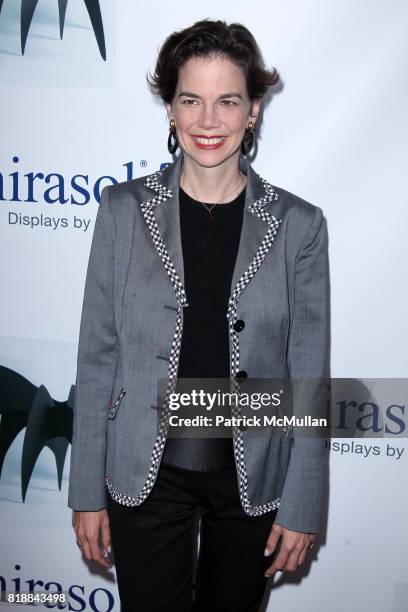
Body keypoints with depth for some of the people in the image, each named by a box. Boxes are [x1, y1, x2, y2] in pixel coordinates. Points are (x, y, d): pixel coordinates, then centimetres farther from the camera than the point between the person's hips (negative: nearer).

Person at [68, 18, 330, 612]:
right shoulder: (125, 209, -5)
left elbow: (309, 375, -3)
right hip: (146, 473, 0)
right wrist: (87, 491, -1)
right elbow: (97, 357, -2)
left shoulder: (298, 224, -6)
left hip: (252, 477, 1)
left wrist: (302, 506, -2)